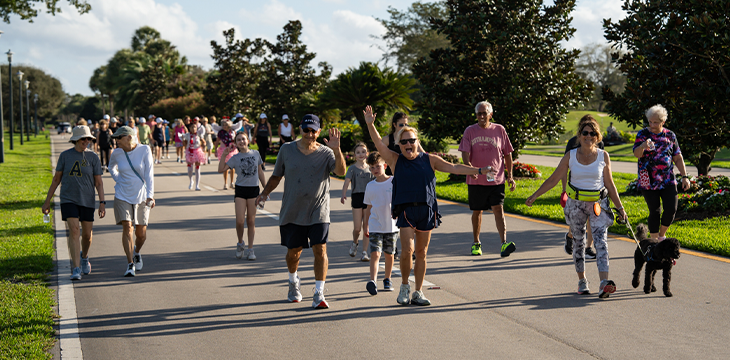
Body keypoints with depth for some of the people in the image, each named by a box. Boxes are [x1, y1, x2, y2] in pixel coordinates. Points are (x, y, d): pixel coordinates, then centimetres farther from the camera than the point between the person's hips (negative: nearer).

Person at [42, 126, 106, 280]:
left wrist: (102, 203, -9)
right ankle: (76, 270, -17)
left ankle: (84, 256, 42)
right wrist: (47, 202, 7)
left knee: (87, 234, 8)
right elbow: (56, 179, 7)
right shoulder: (65, 156, 1)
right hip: (68, 200, -1)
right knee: (74, 231, -16)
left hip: (87, 201, 1)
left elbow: (98, 182, 1)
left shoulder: (93, 157, 0)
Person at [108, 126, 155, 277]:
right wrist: (119, 180, 8)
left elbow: (149, 173, -13)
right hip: (123, 196, 1)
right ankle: (130, 265, -10)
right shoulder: (117, 153, -1)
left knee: (141, 233, 6)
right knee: (127, 227, -14)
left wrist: (150, 195, -21)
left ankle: (136, 252, 38)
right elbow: (111, 167, 22)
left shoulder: (144, 150, -9)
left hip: (141, 196, -1)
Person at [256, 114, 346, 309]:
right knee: (293, 251, 11)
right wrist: (265, 193, -2)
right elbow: (276, 176, 12)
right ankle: (293, 282, 40)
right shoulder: (287, 150, 2)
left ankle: (319, 294, -7)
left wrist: (336, 149, -33)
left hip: (318, 212, -2)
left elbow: (341, 171, -20)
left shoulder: (325, 153, -3)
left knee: (320, 250, -12)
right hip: (292, 211, 2)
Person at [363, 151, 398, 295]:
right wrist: (366, 225, 15)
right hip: (375, 226, 1)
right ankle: (373, 281, -22)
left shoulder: (393, 182, -3)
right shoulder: (370, 186, 5)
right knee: (375, 253, -13)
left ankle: (387, 280, 27)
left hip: (391, 225, -1)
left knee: (389, 254, 10)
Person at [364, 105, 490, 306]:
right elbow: (378, 144, -3)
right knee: (407, 250, -14)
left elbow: (453, 168, 8)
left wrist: (478, 170, 2)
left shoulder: (429, 160, 10)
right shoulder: (395, 160, 7)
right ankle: (404, 286, 8)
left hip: (426, 210, 2)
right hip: (405, 210, -2)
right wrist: (370, 125, -17)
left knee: (421, 253, 6)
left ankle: (418, 292, 15)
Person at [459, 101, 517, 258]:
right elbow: (465, 153, -7)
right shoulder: (470, 131, 2)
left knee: (498, 209, -12)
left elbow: (507, 154, 10)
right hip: (476, 180, 1)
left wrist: (510, 176, 4)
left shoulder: (499, 130, 4)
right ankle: (476, 243, 27)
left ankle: (504, 244, -20)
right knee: (477, 211, 10)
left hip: (496, 179, 0)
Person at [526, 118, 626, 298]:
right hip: (575, 203, 1)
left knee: (600, 239, -16)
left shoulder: (603, 156, -1)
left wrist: (619, 207, 4)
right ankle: (582, 281, 23)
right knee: (578, 242, 9)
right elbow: (553, 179, 3)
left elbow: (609, 184, 6)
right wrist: (534, 196, 0)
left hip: (598, 203, -1)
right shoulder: (570, 156, -1)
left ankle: (604, 284, -27)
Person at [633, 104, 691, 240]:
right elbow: (636, 154, -13)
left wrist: (684, 176, 4)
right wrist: (643, 146, -35)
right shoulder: (643, 134, 1)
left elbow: (678, 158, 11)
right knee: (654, 212, 1)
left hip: (668, 181, 2)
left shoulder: (670, 135, 7)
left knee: (671, 209, -5)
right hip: (649, 182, -2)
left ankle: (661, 236, 19)